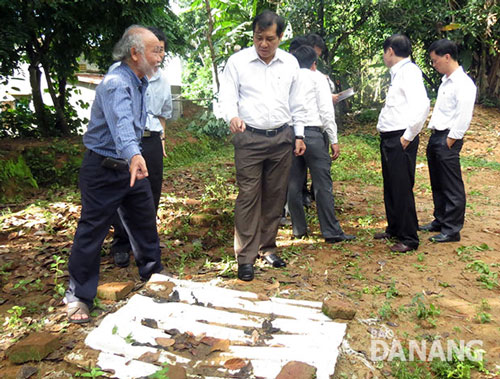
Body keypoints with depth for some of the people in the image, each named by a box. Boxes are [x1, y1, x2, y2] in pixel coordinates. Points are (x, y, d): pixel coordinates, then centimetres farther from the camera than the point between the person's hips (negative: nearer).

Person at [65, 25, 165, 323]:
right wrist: (134, 155, -59)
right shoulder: (116, 84, -23)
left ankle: (152, 271, 38)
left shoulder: (141, 82, 7)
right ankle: (79, 297, 14)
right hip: (103, 169, -9)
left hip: (131, 165, 9)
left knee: (145, 220, 17)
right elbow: (121, 122, -43)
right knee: (93, 230, 0)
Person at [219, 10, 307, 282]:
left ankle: (267, 248, 23)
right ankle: (246, 257, 3)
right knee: (248, 197, -6)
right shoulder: (238, 61, 0)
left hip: (281, 138, 4)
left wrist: (299, 135, 10)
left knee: (275, 196, 8)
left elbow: (296, 103, 14)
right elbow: (227, 96, -3)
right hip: (249, 138, -3)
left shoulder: (290, 63, 9)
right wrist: (232, 116, -25)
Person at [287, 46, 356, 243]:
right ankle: (331, 232, 3)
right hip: (312, 133, -4)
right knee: (322, 184, -1)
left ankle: (298, 228, 19)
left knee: (293, 184, 10)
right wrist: (334, 140, -1)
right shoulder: (317, 77, 4)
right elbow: (326, 110, -3)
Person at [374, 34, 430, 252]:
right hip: (388, 138, 10)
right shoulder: (397, 73, 17)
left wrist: (408, 136, -20)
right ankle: (394, 229, 33)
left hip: (401, 140, -10)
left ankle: (409, 238, 10)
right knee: (390, 187, 17)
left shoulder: (409, 71, -11)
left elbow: (422, 105, -23)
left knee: (402, 189, -3)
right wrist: (382, 128, 11)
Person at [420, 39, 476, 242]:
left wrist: (450, 140, -17)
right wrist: (436, 138, 14)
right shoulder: (445, 81, 16)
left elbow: (464, 117, -18)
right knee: (437, 185, 17)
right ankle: (440, 221, 30)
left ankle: (452, 230, 7)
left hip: (448, 140, -9)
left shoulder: (463, 83, -12)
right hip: (435, 137, 9)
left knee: (452, 187, -1)